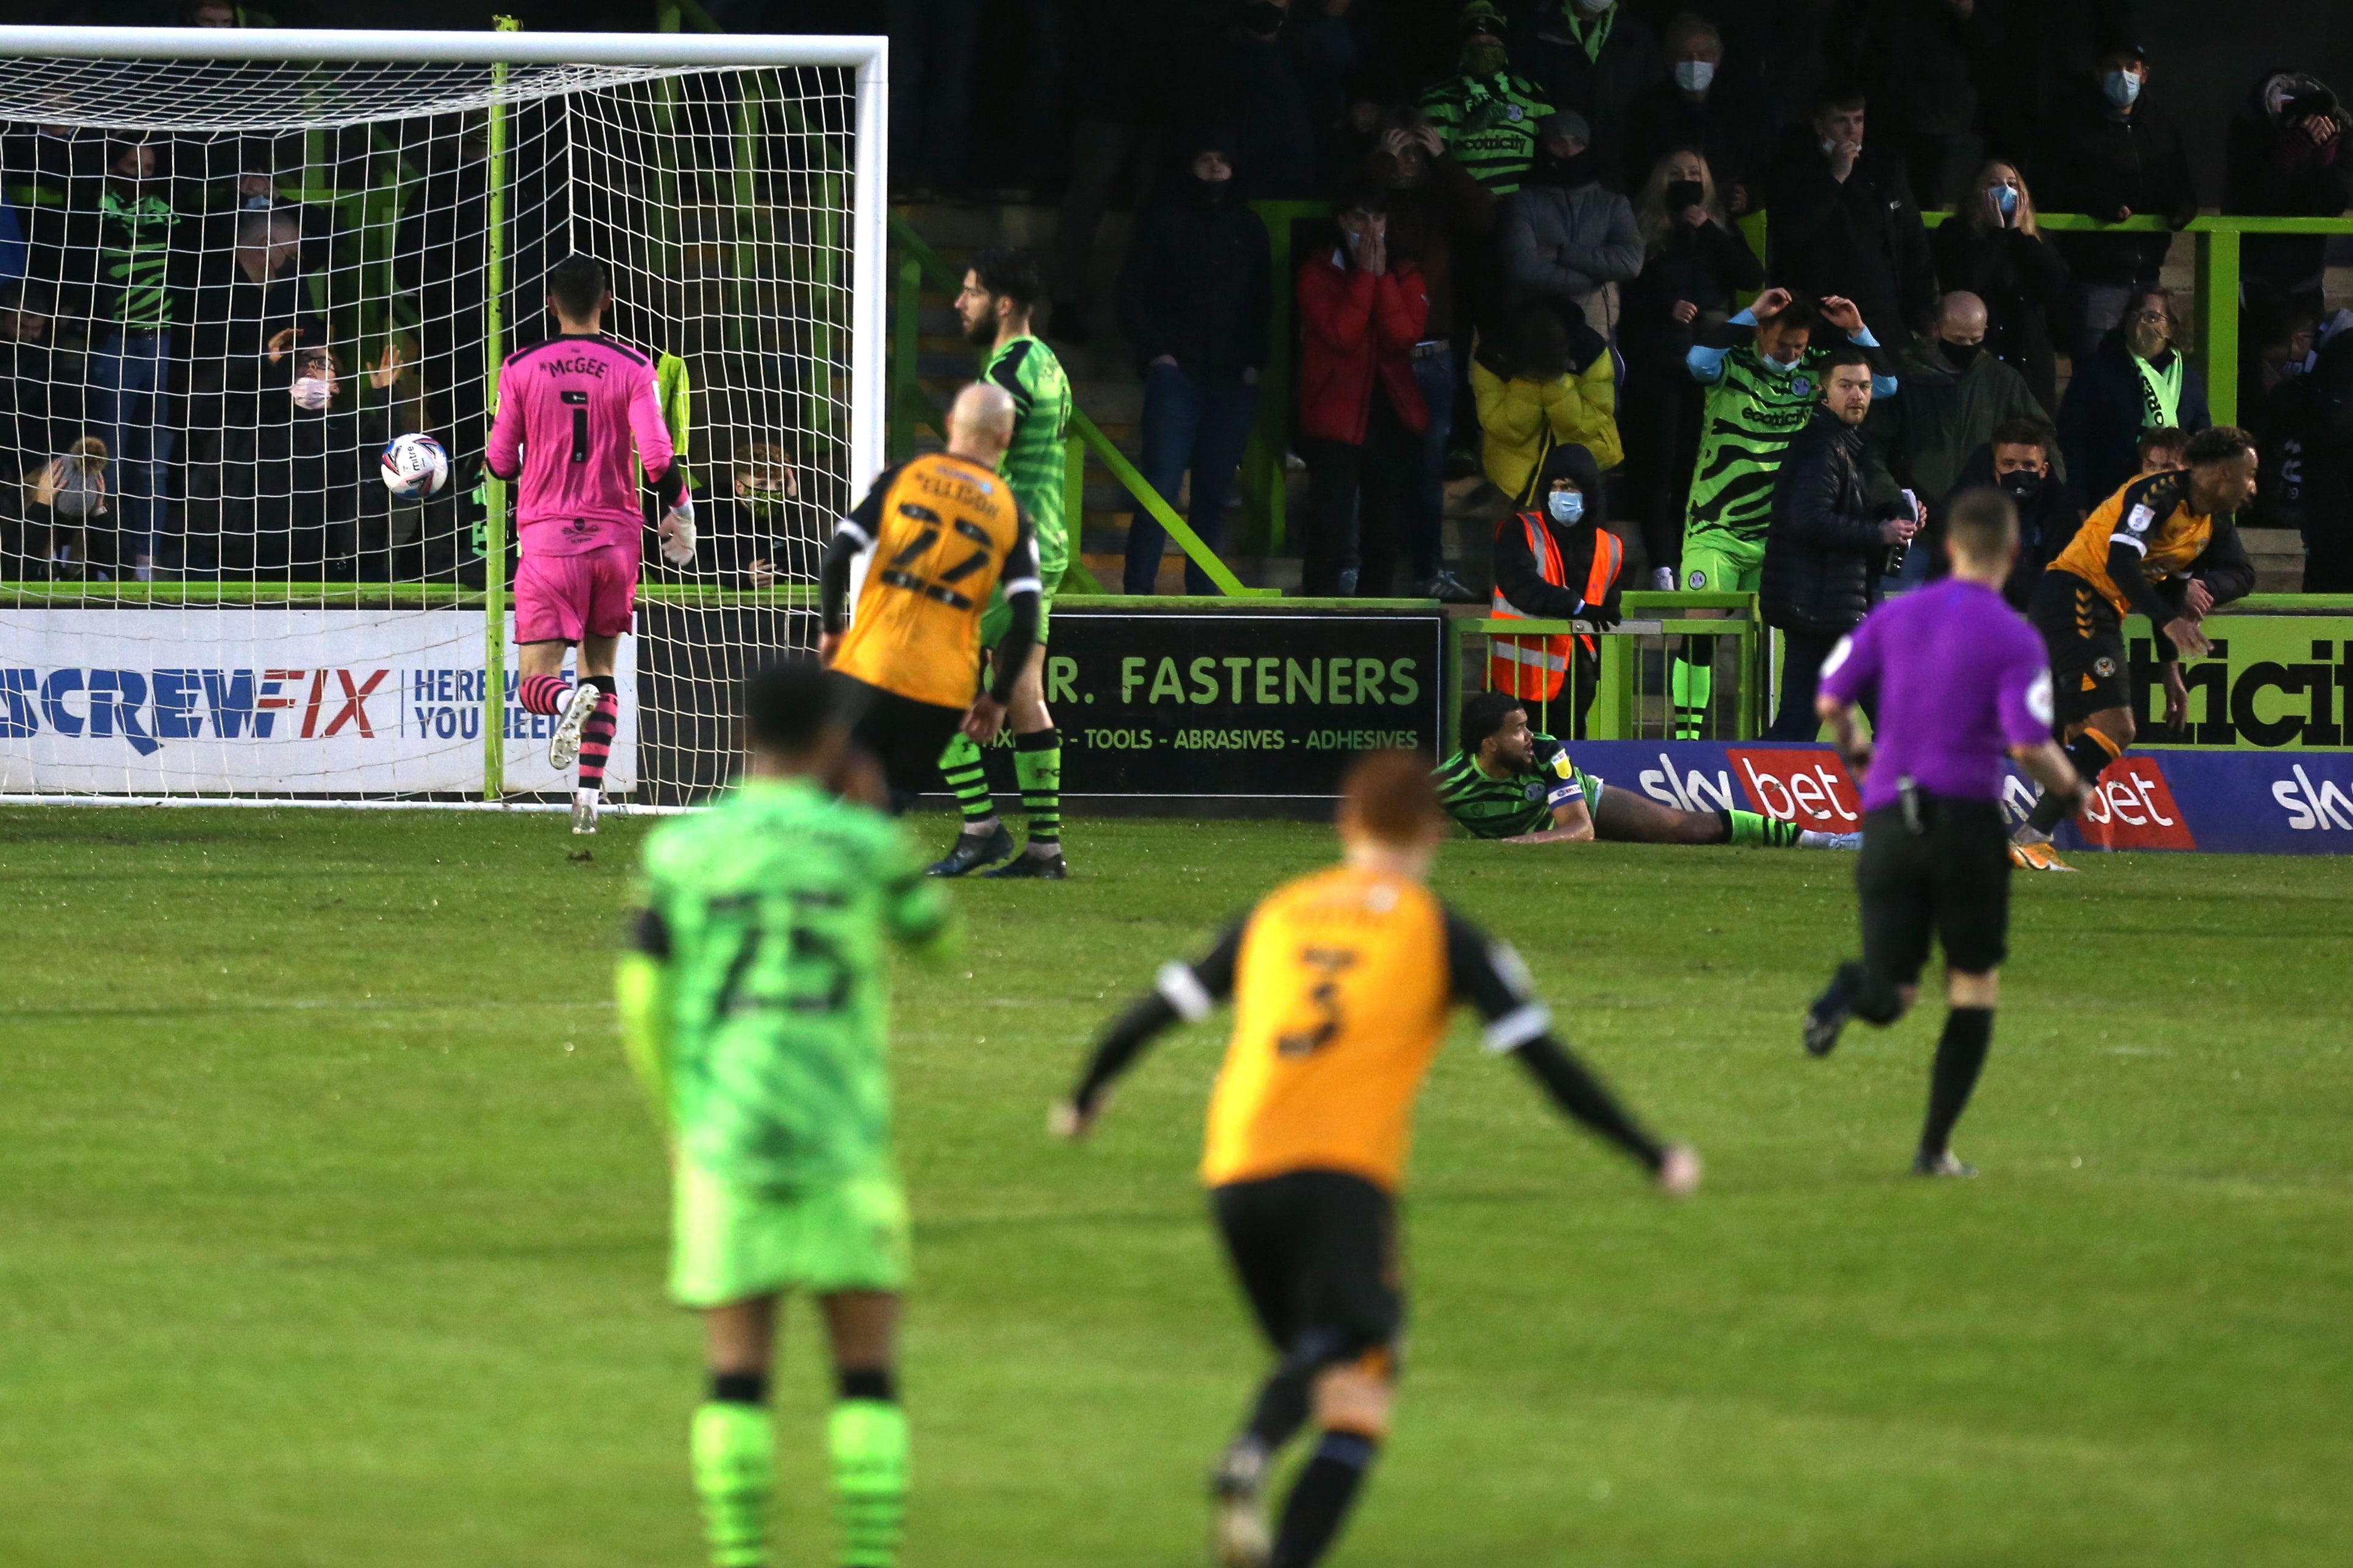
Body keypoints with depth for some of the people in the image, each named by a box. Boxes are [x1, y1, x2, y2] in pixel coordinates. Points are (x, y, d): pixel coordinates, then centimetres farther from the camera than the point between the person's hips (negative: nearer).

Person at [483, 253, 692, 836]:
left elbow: (501, 463, 4)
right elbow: (658, 458, -9)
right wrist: (680, 512, 9)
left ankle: (569, 702, -36)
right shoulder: (633, 368, -1)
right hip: (615, 537, 1)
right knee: (601, 670, 17)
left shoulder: (520, 368, 0)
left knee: (536, 684, 0)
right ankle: (590, 795, 3)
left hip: (547, 541, -1)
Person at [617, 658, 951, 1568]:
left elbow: (642, 1006, 3)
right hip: (843, 1142, -1)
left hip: (722, 1143, 1)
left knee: (736, 1380, 4)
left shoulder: (679, 850, 3)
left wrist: (677, 1128, 16)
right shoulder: (863, 843, -1)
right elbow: (931, 932, 19)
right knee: (869, 1379, 4)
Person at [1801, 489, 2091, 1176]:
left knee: (1892, 998, 5)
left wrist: (1856, 753, 29)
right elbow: (2027, 745, -15)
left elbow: (1830, 701, 8)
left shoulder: (1893, 616, 7)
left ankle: (1854, 989, -33)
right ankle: (1935, 1147, 8)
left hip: (1888, 818, 3)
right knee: (1974, 992, 14)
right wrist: (2071, 789, 5)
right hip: (1967, 817, -3)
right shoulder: (2015, 638, -5)